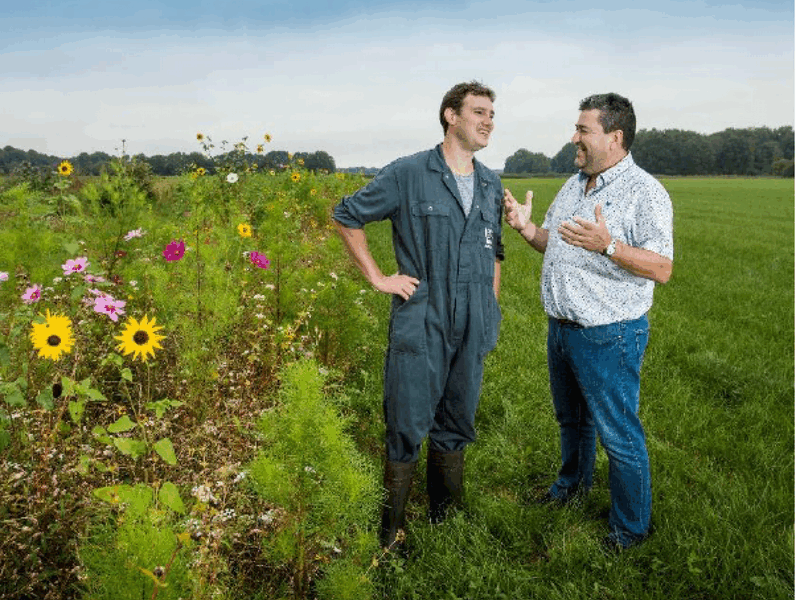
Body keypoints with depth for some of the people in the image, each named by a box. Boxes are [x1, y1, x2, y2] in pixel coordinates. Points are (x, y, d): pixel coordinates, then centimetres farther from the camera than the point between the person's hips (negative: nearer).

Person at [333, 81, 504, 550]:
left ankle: (446, 521, 32)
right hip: (420, 325, -5)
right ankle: (392, 533, 17)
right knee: (407, 429, 0)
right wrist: (377, 277, -3)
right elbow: (347, 216, 2)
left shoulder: (492, 186, 12)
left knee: (456, 428, 15)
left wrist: (491, 315, 15)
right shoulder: (409, 175, -5)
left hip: (473, 331, 5)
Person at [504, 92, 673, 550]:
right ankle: (574, 481, 49)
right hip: (562, 328, 8)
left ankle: (632, 527, 22)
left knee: (619, 434, 3)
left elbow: (662, 269, -20)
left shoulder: (645, 191, -14)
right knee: (571, 417, 25)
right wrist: (525, 226, -2)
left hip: (609, 337, -8)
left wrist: (607, 245, -34)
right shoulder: (574, 186, 10)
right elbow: (553, 244, 19)